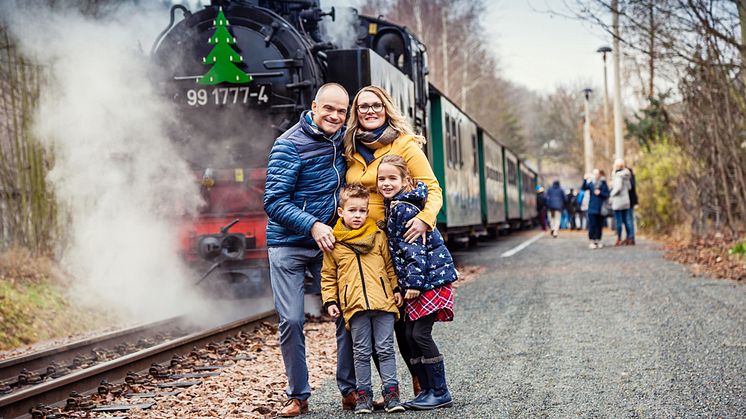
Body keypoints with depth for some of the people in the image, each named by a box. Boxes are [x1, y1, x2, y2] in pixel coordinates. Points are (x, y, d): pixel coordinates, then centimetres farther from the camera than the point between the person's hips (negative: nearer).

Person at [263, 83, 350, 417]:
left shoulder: (343, 139, 3)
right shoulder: (289, 145, -13)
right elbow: (273, 202, -17)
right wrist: (312, 226, -30)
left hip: (328, 241, 5)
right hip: (289, 245, -4)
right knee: (291, 321, -4)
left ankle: (350, 388, 14)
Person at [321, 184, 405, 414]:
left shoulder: (378, 236, 9)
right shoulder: (333, 242, 5)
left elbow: (390, 265, 16)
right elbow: (328, 275, 11)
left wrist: (396, 289, 10)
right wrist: (330, 301, 4)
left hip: (383, 301, 1)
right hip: (355, 306, -1)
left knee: (385, 349, 3)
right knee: (361, 352, 4)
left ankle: (391, 391, 8)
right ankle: (364, 394, 12)